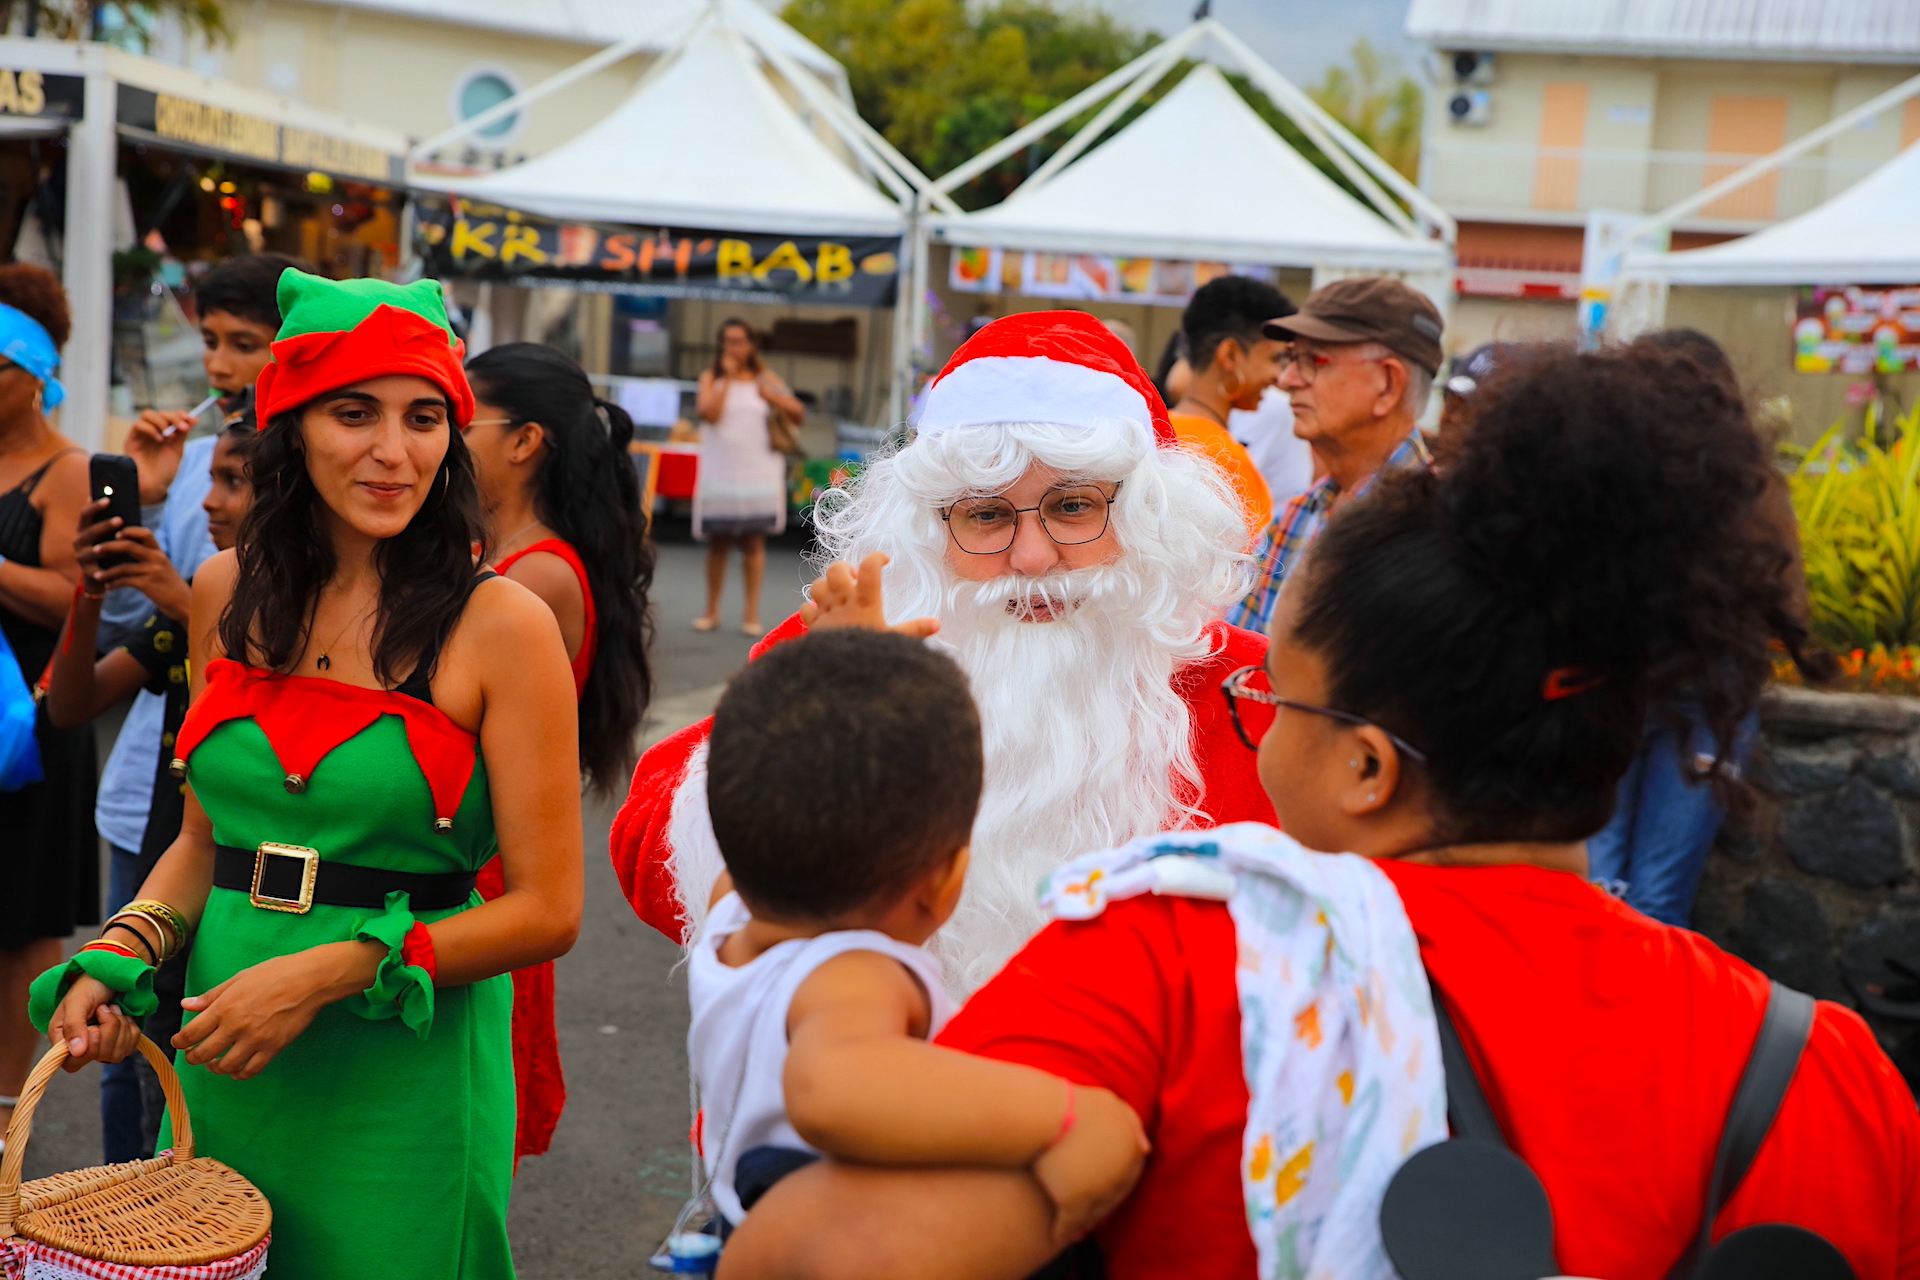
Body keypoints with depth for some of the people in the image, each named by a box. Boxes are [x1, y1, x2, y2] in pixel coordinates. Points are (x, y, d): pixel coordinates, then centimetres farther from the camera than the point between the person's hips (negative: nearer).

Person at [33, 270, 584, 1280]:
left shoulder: (500, 623, -13)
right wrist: (119, 957, -3)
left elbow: (546, 911, -12)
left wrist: (324, 974, -18)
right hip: (219, 1067, 5)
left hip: (405, 1078, -4)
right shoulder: (230, 593, 3)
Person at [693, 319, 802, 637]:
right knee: (717, 542, 6)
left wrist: (769, 394, -11)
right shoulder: (711, 378, 5)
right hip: (719, 475, 0)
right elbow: (709, 413, -12)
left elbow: (798, 412, 1)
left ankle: (752, 613, 6)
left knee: (754, 542, 2)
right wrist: (727, 378, -10)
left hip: (759, 475, 0)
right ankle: (712, 611, 15)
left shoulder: (765, 379, 7)